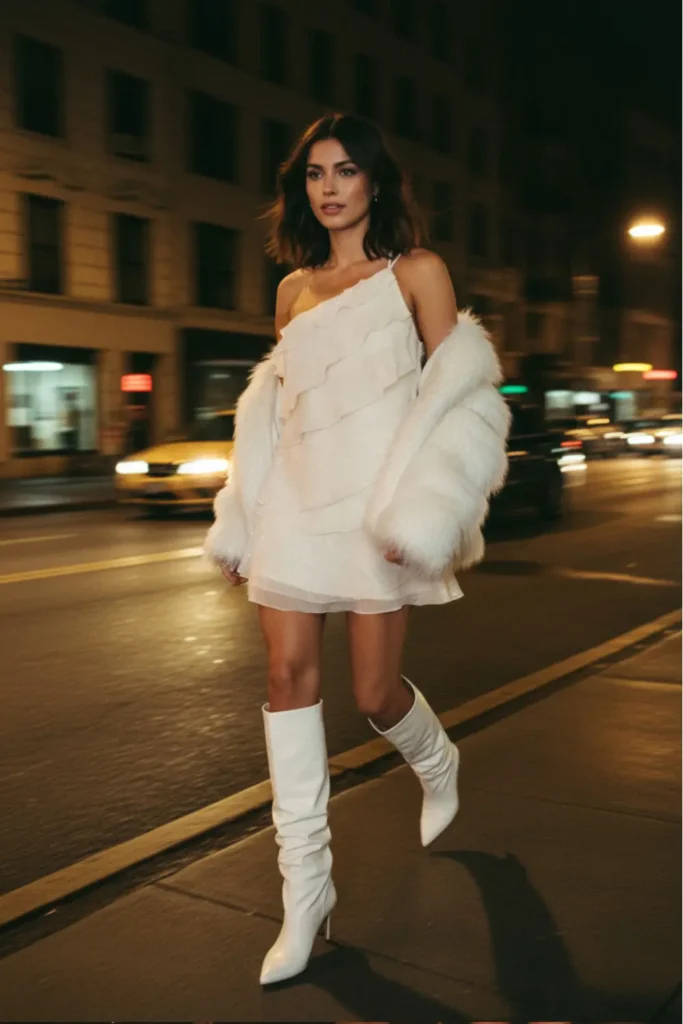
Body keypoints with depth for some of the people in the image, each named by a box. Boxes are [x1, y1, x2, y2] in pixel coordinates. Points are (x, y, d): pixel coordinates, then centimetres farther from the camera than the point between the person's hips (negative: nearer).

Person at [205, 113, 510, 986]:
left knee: (376, 691, -1)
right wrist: (242, 526, 14)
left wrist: (423, 513, -14)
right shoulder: (293, 290, 15)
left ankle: (438, 767, 37)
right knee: (288, 675, -4)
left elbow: (456, 394, -3)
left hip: (372, 501, -4)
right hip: (296, 499, 4)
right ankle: (306, 890, 6)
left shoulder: (417, 272, 2)